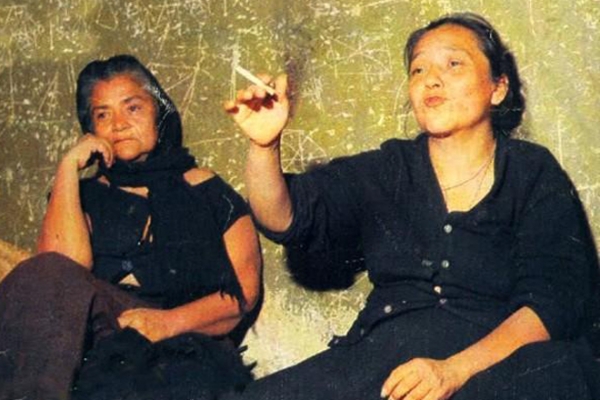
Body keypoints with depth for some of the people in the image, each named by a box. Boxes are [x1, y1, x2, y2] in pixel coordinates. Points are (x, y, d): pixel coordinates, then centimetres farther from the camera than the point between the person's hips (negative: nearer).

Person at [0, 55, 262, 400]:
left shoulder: (205, 189, 16)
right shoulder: (85, 196, 20)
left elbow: (247, 289, 4)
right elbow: (63, 271, -3)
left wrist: (169, 322, -13)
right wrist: (69, 168, 2)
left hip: (188, 351, -3)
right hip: (99, 344, 3)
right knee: (45, 277, -28)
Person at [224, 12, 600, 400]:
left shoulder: (536, 175, 7)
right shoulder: (385, 172, 15)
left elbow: (556, 299, -6)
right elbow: (284, 218, 4)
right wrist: (264, 145, -17)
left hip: (497, 363, -2)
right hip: (385, 351, 3)